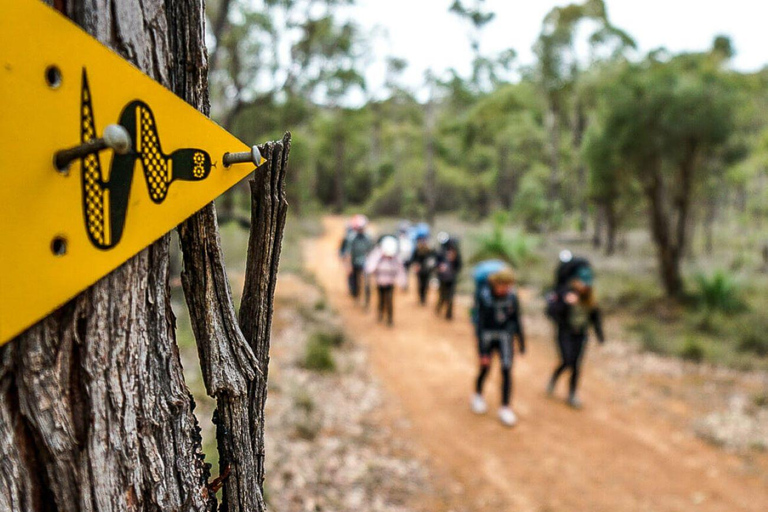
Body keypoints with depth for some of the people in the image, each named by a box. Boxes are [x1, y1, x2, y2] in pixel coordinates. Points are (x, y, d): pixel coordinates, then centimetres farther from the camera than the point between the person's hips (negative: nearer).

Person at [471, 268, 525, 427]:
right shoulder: (483, 296, -17)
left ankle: (505, 408, 5)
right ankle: (478, 395, 37)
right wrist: (482, 352, -18)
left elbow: (516, 320, 5)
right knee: (485, 368, 7)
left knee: (506, 369, -6)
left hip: (505, 336, 2)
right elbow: (479, 323, -17)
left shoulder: (511, 296, -8)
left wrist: (521, 343, 11)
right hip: (487, 335, -2)